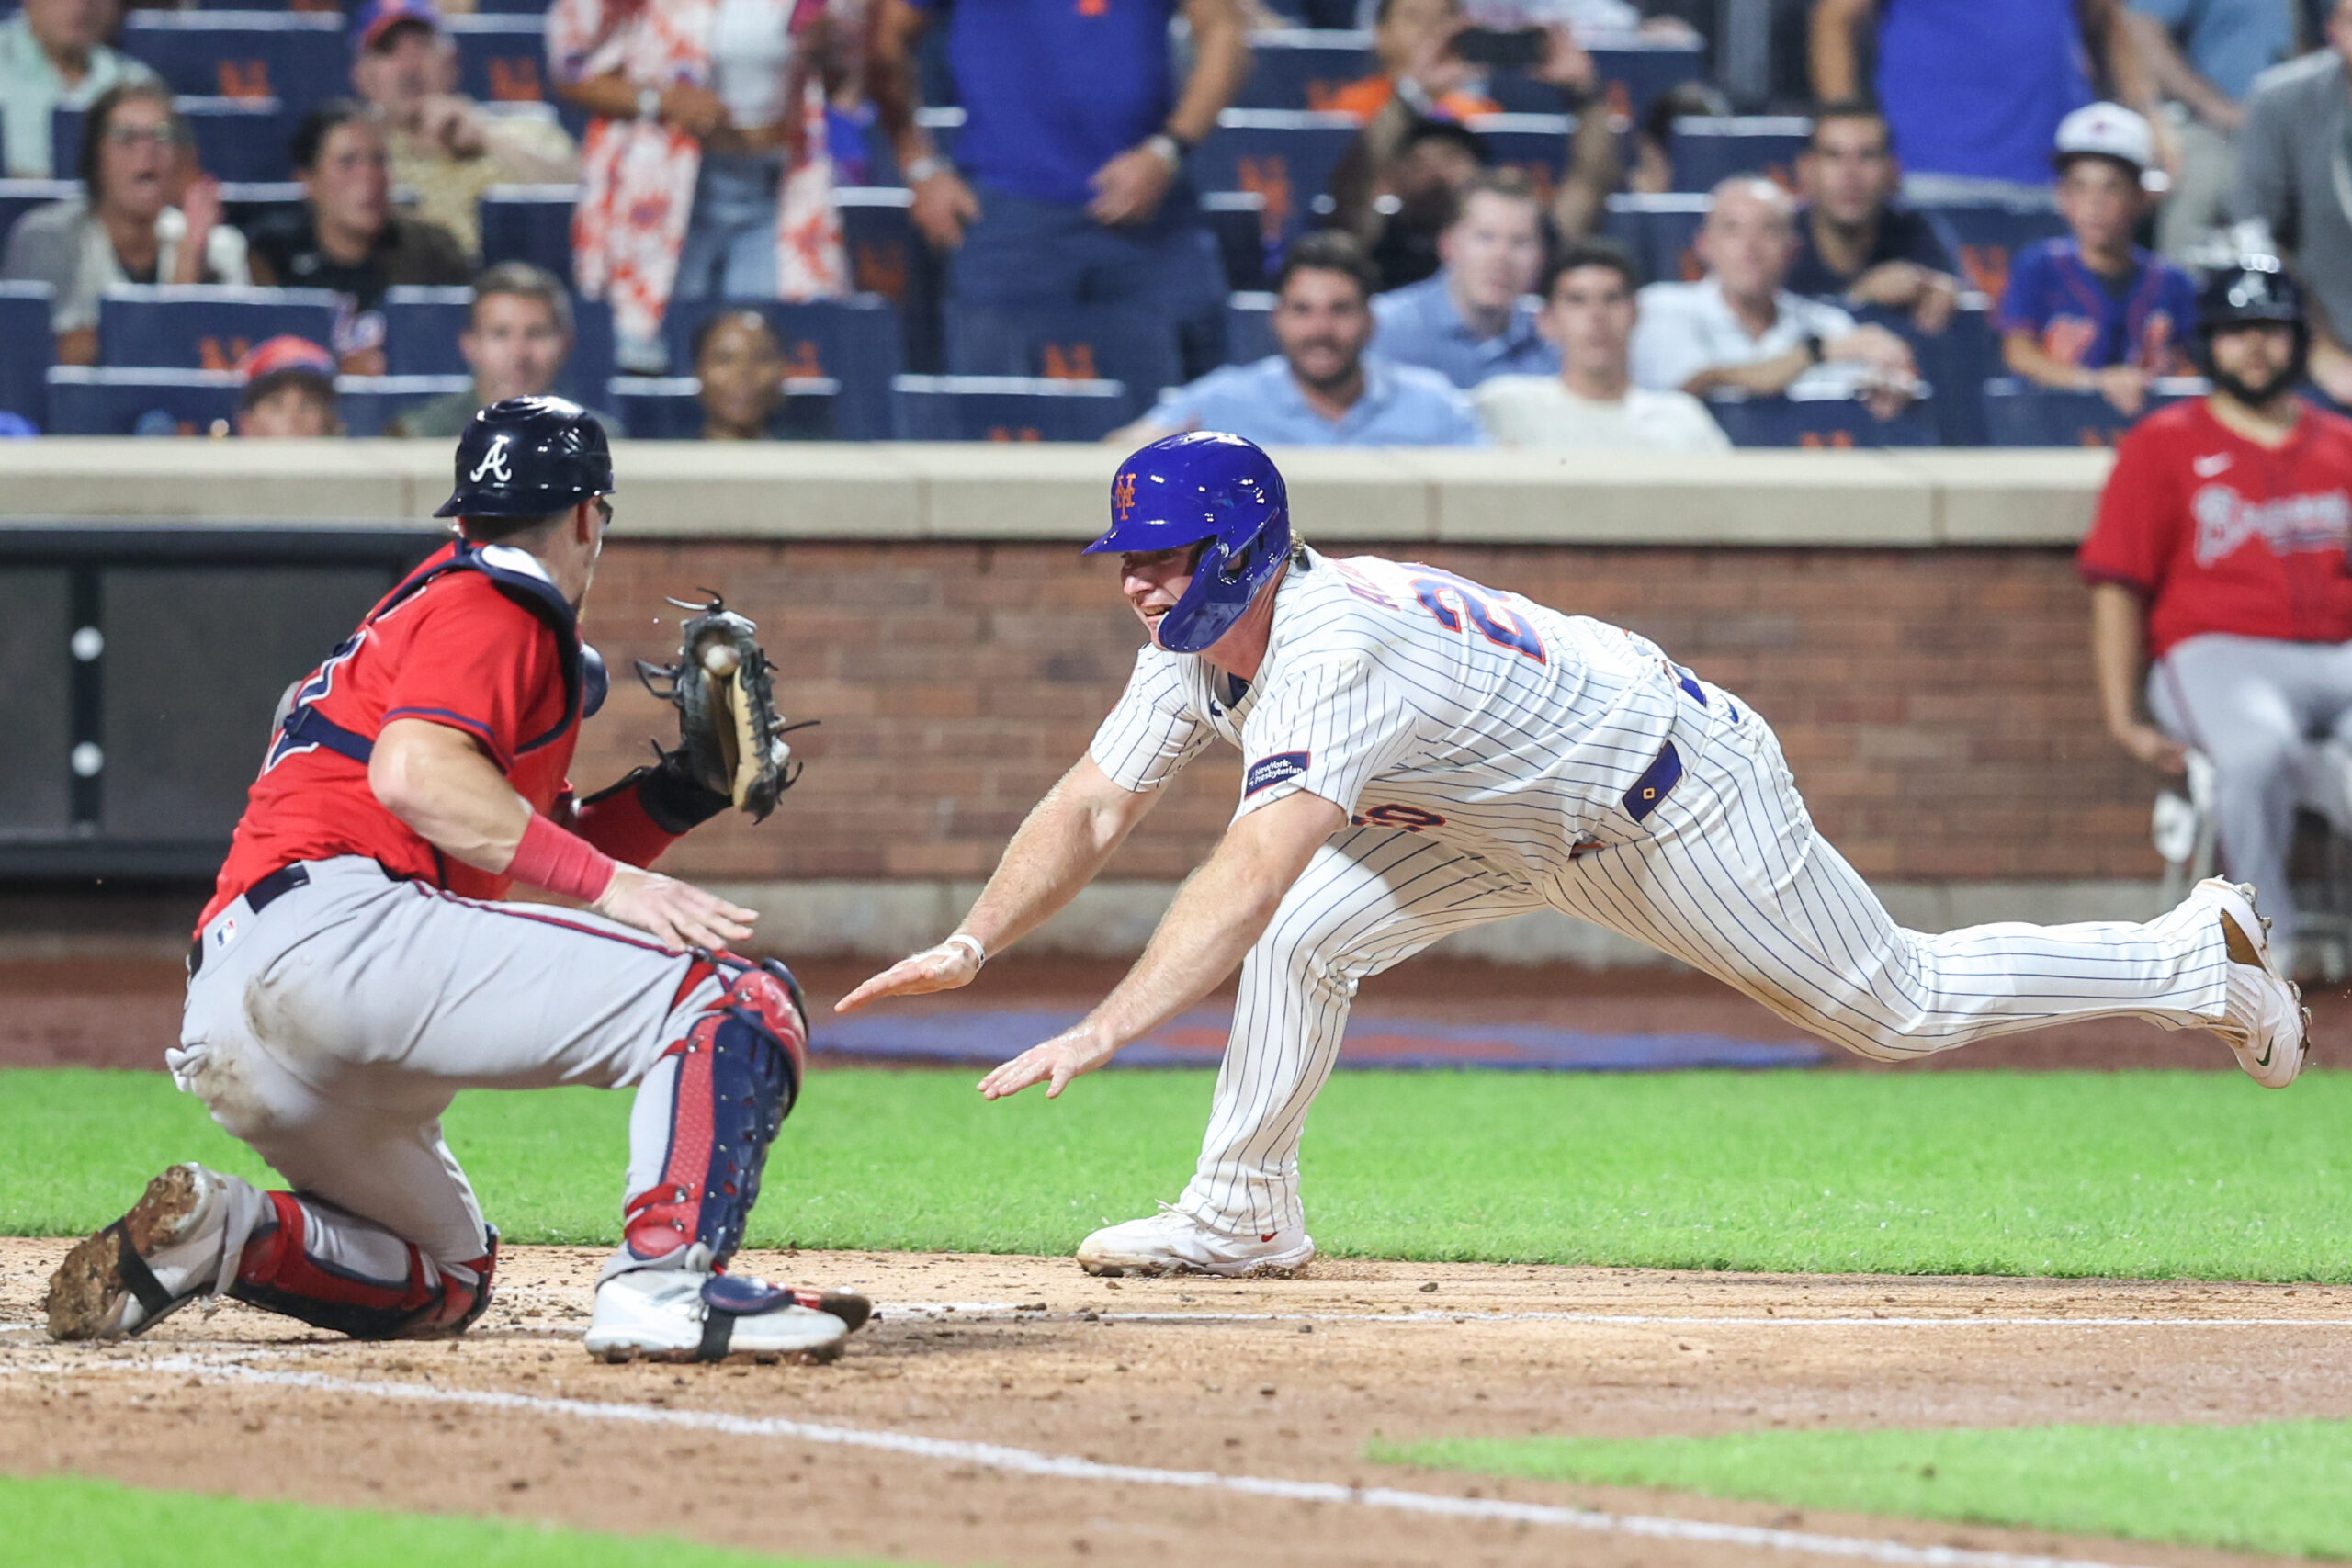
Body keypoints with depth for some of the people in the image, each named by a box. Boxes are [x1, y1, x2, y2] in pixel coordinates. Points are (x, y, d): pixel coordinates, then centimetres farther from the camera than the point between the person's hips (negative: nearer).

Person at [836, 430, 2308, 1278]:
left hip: (1677, 793, -8)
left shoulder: (1332, 654, -39)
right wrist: (974, 944, -23)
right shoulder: (1198, 646, -10)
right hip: (1527, 823, 8)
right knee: (1308, 935, -8)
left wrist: (1106, 1028, -56)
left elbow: (1245, 873, -49)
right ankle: (1245, 1214, 4)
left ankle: (2199, 958, 21)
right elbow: (1090, 809, -9)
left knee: (1902, 1006, 4)